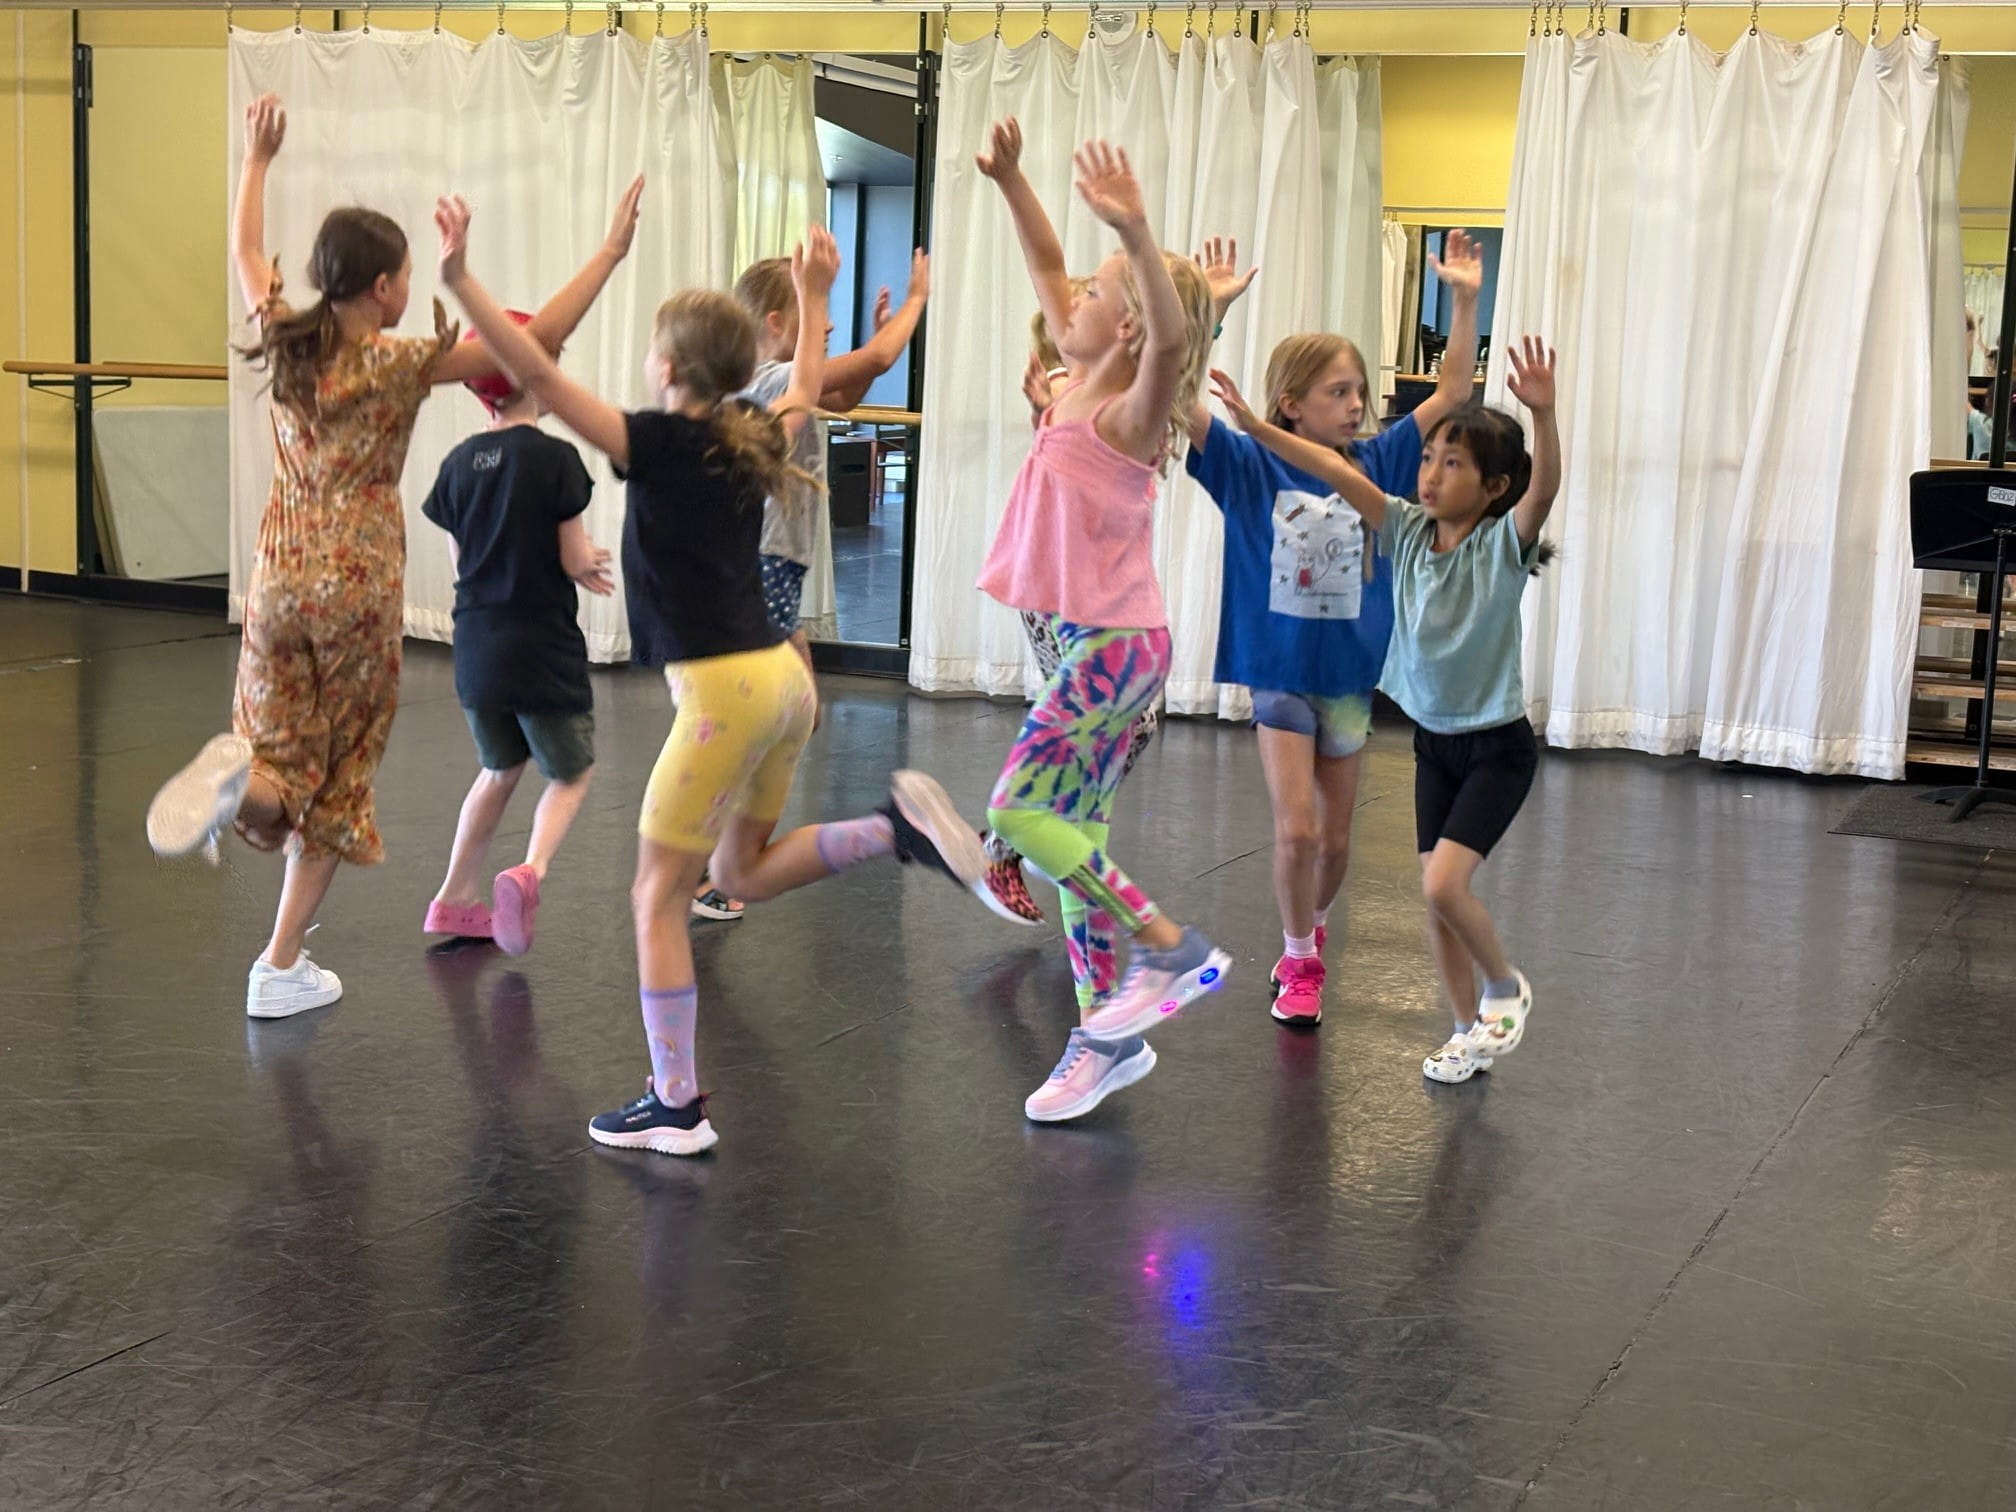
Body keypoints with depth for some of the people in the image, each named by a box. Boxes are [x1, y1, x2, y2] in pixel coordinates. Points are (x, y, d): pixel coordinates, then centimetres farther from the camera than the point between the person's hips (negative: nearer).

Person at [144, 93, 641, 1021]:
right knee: (339, 773, 8)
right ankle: (282, 968, 7)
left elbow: (246, 253, 23)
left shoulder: (285, 344, 2)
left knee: (281, 750, 18)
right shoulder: (397, 363, -11)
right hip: (358, 583, -4)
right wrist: (609, 254, -8)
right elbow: (540, 339, -14)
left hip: (280, 577, 4)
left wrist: (257, 161, 36)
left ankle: (237, 775, -21)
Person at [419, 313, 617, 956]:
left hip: (476, 650, 5)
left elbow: (462, 558, 9)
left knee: (500, 769, 25)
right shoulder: (555, 458, -14)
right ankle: (531, 871, -14)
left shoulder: (459, 462, 3)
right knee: (570, 774, 12)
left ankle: (456, 899, 28)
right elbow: (574, 561, -13)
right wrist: (595, 555, 11)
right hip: (543, 650, -5)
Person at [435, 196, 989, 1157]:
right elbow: (806, 388, 34)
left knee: (657, 897, 3)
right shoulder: (755, 444, 10)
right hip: (783, 679, 8)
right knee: (743, 872, 25)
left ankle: (676, 1107, 6)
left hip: (723, 690, -8)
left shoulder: (663, 446, -10)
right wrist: (812, 297, 46)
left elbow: (537, 375, -18)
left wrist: (460, 278, -17)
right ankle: (896, 825, 5)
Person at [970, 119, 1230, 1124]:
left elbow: (1175, 335, -39)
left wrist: (1136, 232, -51)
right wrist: (1009, 182, 8)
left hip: (1116, 646, -9)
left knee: (1017, 812, -14)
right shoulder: (1082, 391, 6)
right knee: (1071, 833, 11)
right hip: (1091, 641, 9)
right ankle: (1106, 1034, 21)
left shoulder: (1128, 416, -16)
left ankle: (1172, 949, -4)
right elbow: (1047, 271, 17)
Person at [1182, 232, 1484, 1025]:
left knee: (1335, 838, 12)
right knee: (1296, 830, -8)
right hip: (1279, 673, -3)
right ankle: (1299, 961, 14)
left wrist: (1465, 300, -9)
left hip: (1351, 676, 3)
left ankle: (1310, 934, 39)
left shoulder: (1376, 463, -1)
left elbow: (1453, 392, 1)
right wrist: (1211, 308, -28)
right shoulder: (1251, 467, -9)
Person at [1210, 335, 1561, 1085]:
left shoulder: (1503, 543, -15)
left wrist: (1543, 413, -52)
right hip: (1433, 741, 6)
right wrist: (1257, 428, -17)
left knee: (1444, 883, -17)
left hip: (1497, 748, -6)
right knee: (1437, 896, 8)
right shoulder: (1409, 531, -2)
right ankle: (1474, 1029, 23)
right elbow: (1340, 473, -9)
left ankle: (1506, 984, 9)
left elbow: (1544, 487, -34)